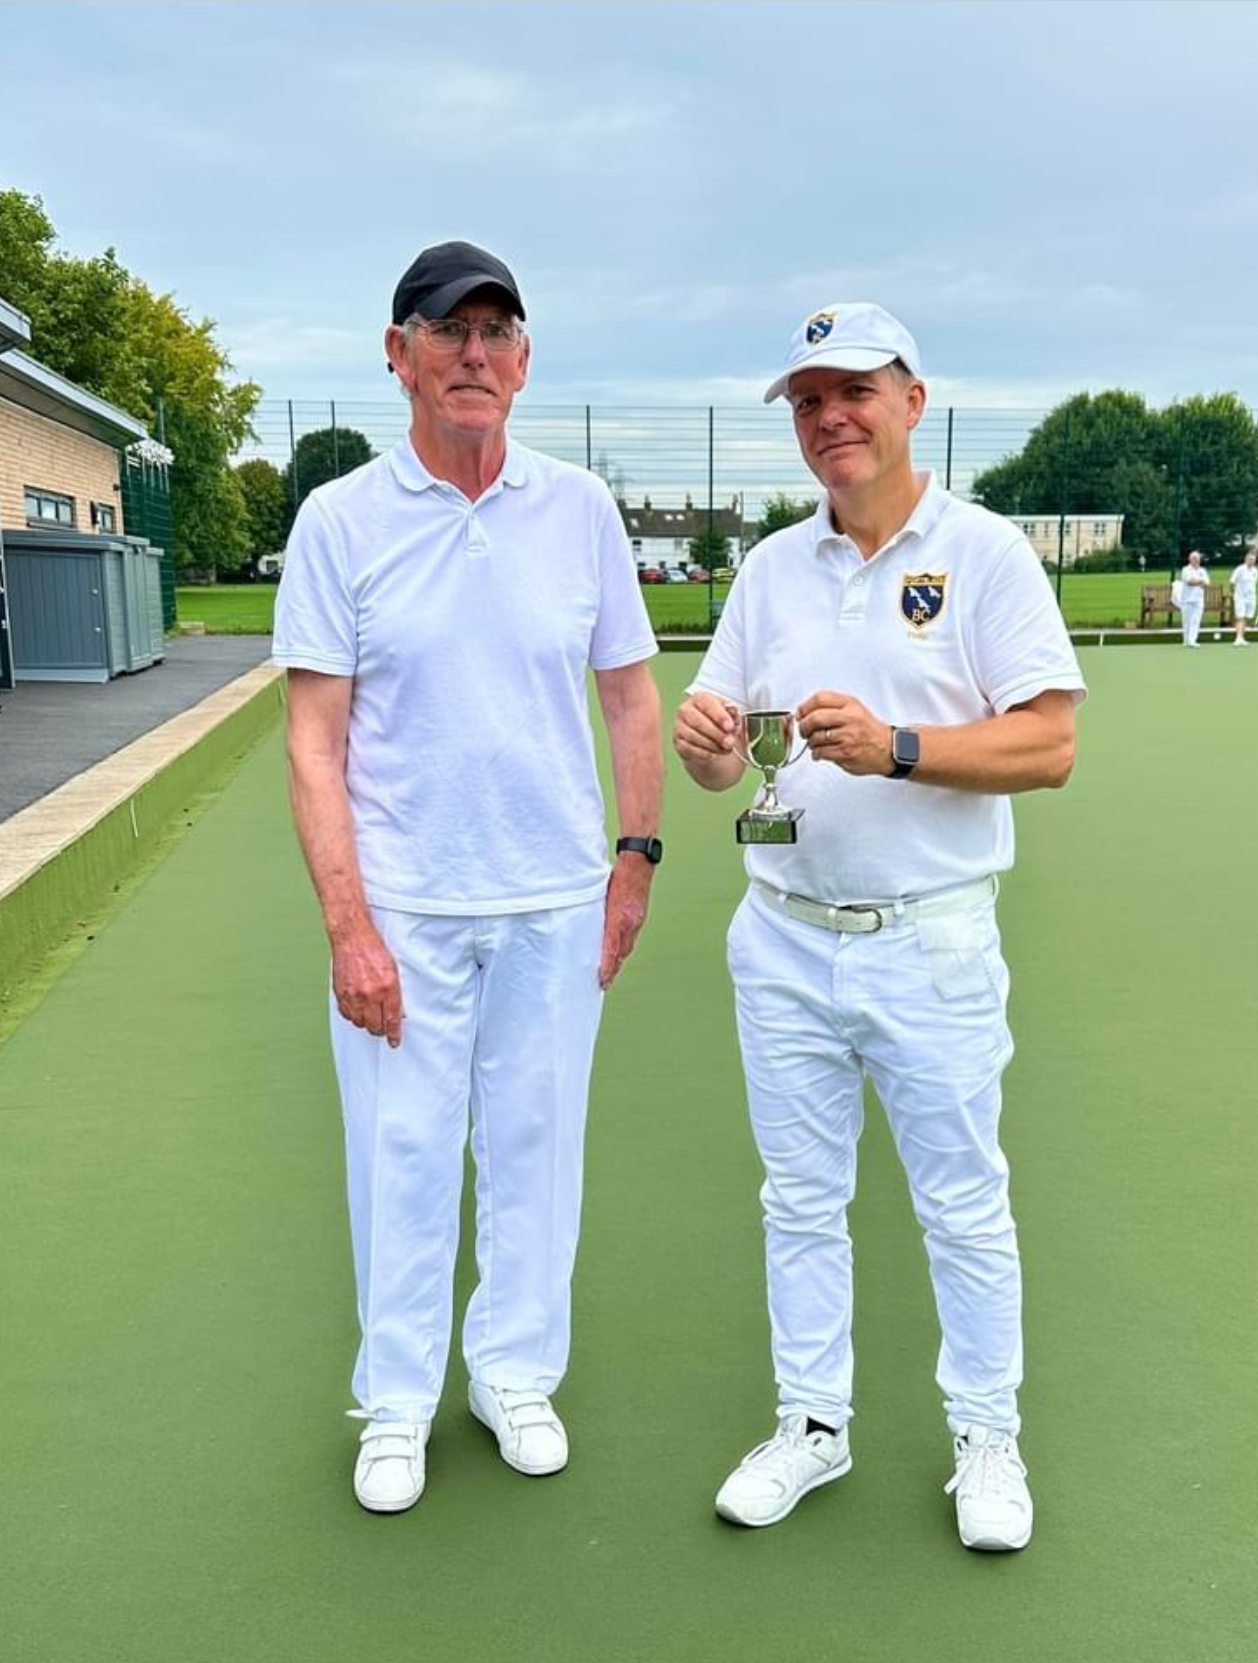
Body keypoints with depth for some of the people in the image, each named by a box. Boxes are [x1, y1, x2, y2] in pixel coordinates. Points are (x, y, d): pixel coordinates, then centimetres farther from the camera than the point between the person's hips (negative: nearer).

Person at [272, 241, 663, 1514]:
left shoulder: (580, 509, 3)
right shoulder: (340, 519, -3)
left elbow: (630, 697, 9)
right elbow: (315, 738, -5)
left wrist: (635, 860, 4)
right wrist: (347, 925, -11)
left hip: (556, 904, 2)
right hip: (400, 908, -2)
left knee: (537, 1146, 12)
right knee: (400, 1157, 7)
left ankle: (517, 1376, 32)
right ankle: (397, 1405, 27)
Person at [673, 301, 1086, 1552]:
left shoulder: (984, 552, -5)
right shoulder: (770, 567, 9)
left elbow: (1049, 746, -12)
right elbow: (721, 761, 8)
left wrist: (894, 747, -25)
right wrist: (705, 742, -15)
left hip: (931, 942, -4)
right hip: (783, 940, 4)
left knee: (963, 1204, 9)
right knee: (800, 1200, 14)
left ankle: (985, 1438, 29)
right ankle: (811, 1426, 32)